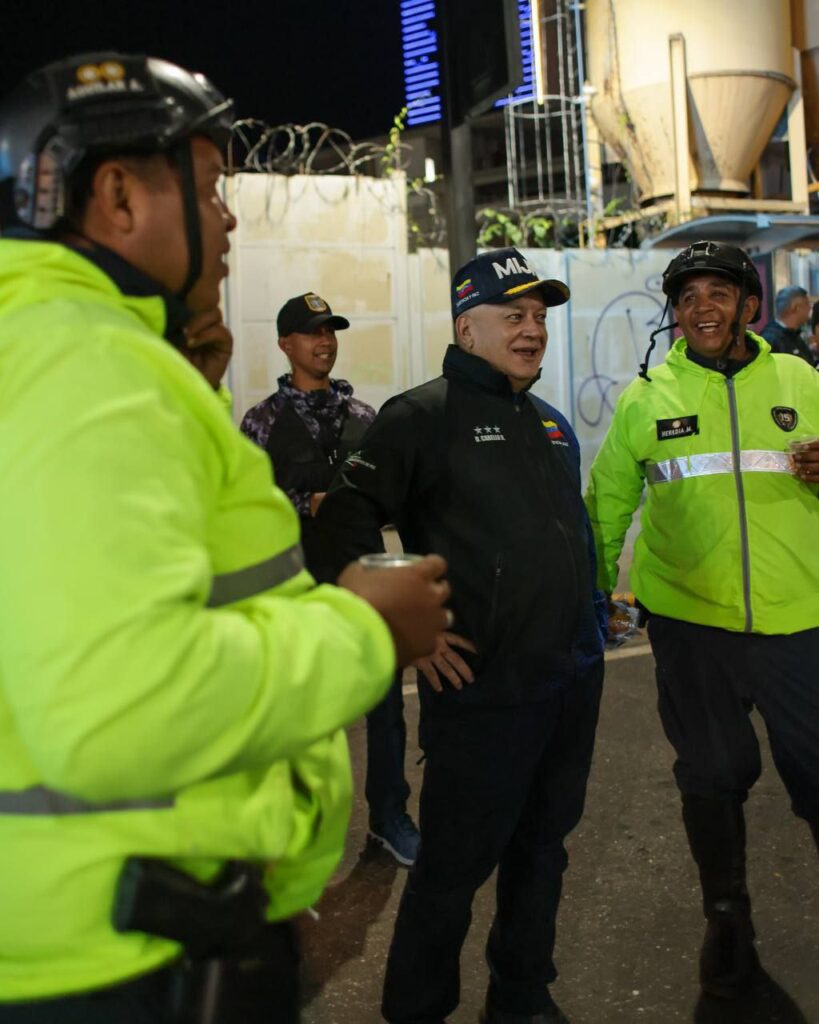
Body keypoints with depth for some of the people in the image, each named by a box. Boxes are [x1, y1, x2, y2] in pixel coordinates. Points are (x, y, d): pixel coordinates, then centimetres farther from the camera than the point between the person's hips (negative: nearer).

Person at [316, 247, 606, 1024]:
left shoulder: (552, 426, 14)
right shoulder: (423, 417, -10)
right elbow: (344, 523, -15)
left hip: (573, 682, 8)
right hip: (482, 692, -7)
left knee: (541, 849, 20)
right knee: (454, 866, 4)